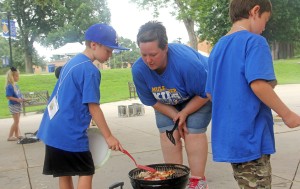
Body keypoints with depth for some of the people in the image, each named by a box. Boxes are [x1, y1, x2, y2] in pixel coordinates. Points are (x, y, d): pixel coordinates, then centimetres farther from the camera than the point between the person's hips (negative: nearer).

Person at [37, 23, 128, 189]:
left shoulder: (72, 62, 12)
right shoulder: (90, 71, -16)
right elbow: (93, 107, -17)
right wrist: (109, 137, -11)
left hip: (54, 129, 9)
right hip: (70, 133, -9)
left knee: (65, 173, 15)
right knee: (86, 173, 3)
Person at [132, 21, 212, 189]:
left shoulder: (186, 62, -42)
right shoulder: (138, 69, -29)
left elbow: (205, 93, -25)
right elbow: (153, 101, -13)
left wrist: (184, 113, -19)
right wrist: (176, 116, -20)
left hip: (199, 96, -4)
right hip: (168, 102, 4)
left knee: (193, 131, -14)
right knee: (167, 133, -6)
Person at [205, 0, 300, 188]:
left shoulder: (218, 47, 13)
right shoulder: (255, 41, -11)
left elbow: (211, 93, 14)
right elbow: (258, 85, -23)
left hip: (228, 135, 8)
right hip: (251, 136, -8)